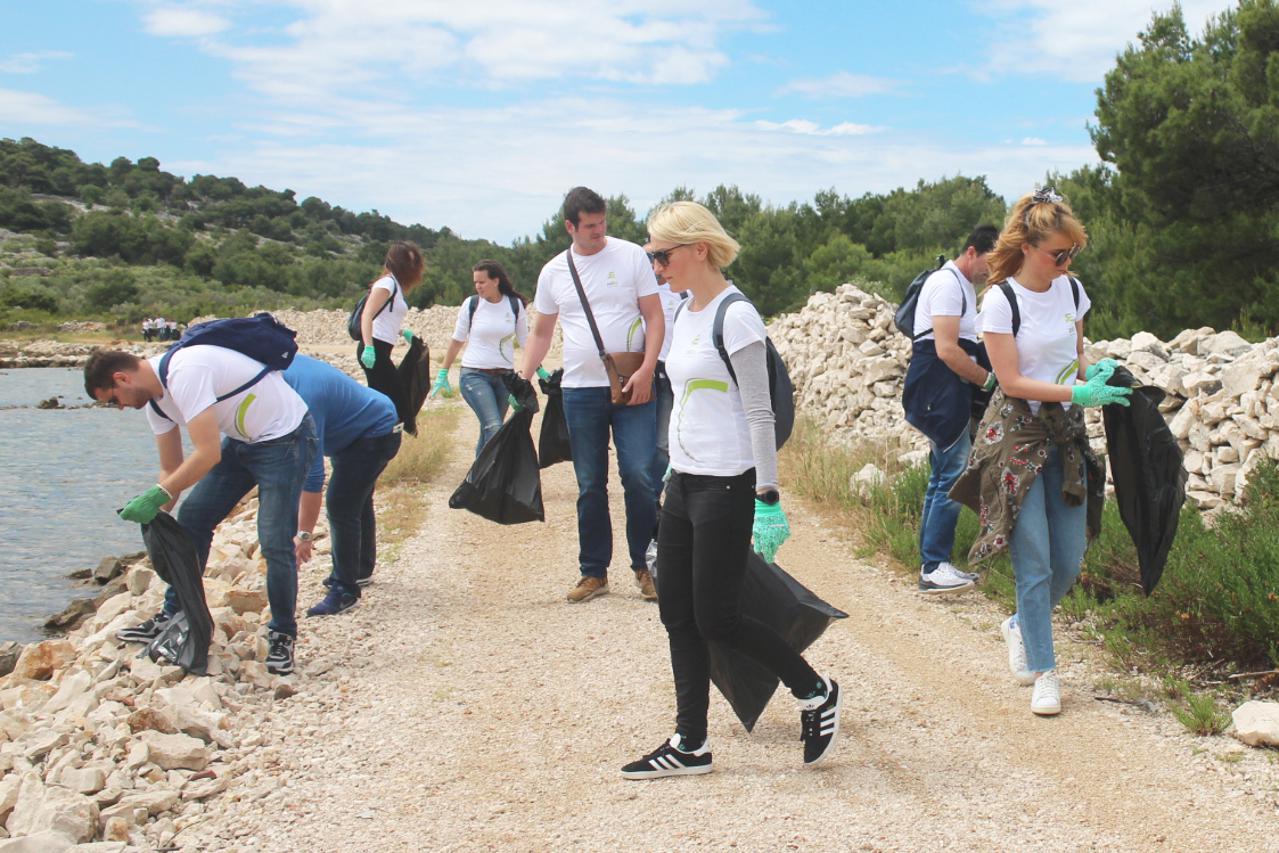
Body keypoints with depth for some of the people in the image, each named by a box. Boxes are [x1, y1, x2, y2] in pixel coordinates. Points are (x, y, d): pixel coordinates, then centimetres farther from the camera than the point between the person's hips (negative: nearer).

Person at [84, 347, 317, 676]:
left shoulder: (184, 373, -29)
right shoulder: (155, 396, 2)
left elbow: (208, 454, -32)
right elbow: (172, 469, 10)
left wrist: (158, 495, -29)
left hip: (284, 436, -10)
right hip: (242, 439, 10)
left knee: (275, 543, -12)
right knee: (191, 519, 5)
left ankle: (283, 635, 7)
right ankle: (174, 617, 16)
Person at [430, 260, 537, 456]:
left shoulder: (515, 305, 1)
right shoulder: (471, 304, -2)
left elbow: (525, 340, 11)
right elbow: (457, 341, 7)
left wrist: (539, 369, 7)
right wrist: (442, 374, 8)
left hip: (504, 376, 3)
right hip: (474, 375, -3)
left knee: (489, 432, 8)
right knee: (494, 428, -19)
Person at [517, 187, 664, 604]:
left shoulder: (631, 256, -1)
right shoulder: (553, 271, 7)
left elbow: (654, 316, -1)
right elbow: (541, 332, 16)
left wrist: (646, 370, -13)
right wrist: (522, 380, 5)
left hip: (631, 388, -3)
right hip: (580, 391, 3)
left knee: (639, 476, -7)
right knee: (590, 486, 8)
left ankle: (645, 566, 7)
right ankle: (594, 571, 18)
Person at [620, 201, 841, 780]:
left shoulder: (735, 316, -14)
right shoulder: (685, 314, 12)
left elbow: (759, 414, -16)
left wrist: (767, 499, -18)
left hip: (725, 486, -9)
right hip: (684, 482, 9)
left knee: (715, 618, -2)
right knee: (677, 615, 8)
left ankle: (815, 693, 18)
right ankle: (690, 745, 17)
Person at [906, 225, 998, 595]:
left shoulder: (964, 285, 19)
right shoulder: (947, 284, -13)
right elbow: (947, 349, -20)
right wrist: (988, 380, -12)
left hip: (949, 396, 11)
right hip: (940, 394, -11)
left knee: (943, 477, 13)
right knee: (953, 477, -10)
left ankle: (932, 564, 19)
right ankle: (933, 568, -6)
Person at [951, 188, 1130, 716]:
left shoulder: (1072, 290, 6)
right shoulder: (1001, 300, -12)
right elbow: (1011, 381, -15)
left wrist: (1093, 370, -3)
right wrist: (1075, 392, -24)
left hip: (1066, 433, 6)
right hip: (1017, 434, -6)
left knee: (1069, 562, 6)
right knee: (1034, 563, -6)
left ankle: (1021, 627, 33)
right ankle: (1044, 672, 5)